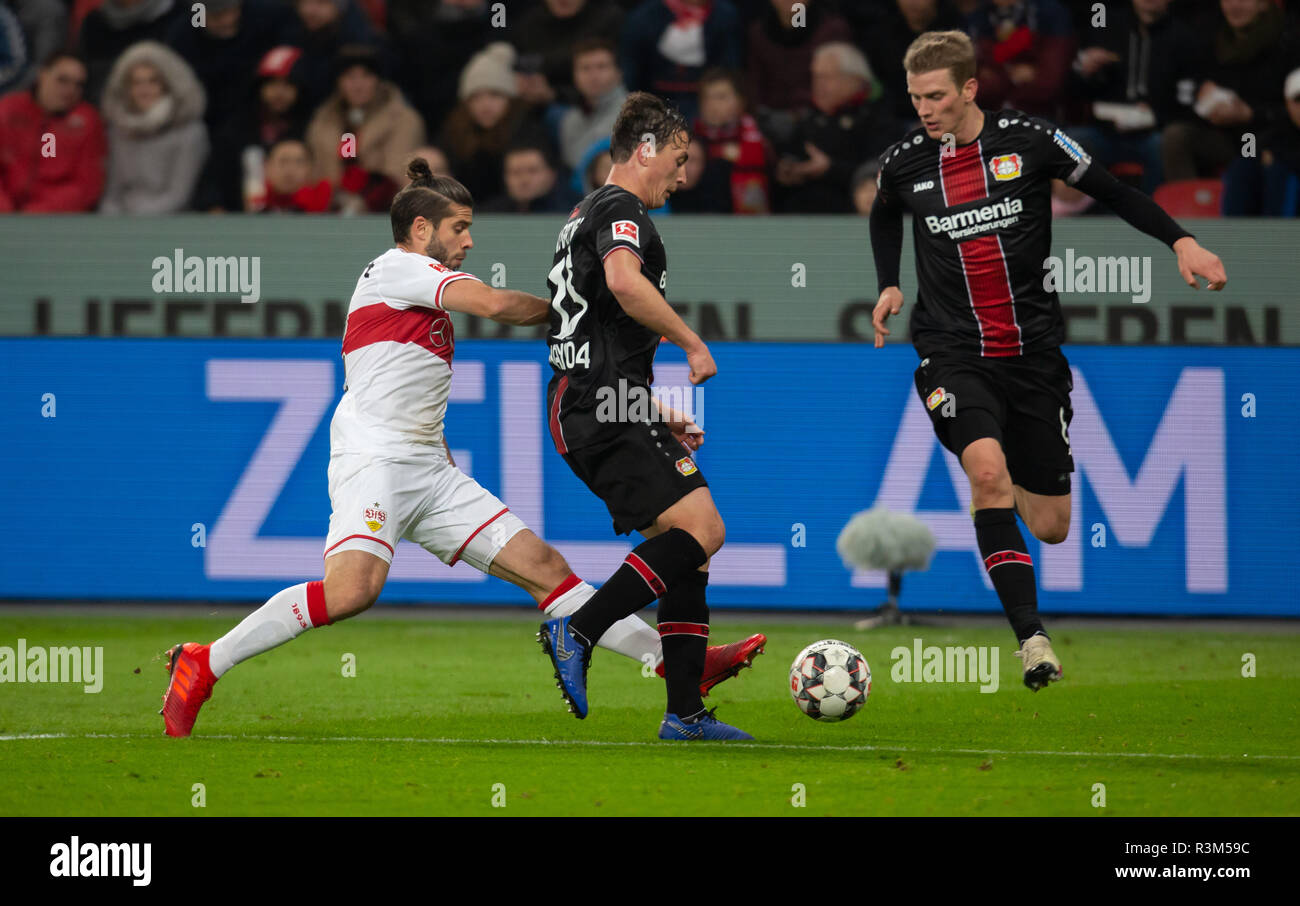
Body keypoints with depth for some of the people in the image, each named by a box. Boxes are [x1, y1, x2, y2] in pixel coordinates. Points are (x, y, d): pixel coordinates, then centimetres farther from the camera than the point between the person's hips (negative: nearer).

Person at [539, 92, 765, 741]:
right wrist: (692, 342, -17)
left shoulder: (588, 214, 28)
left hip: (582, 413, 11)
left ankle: (685, 713, 3)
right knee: (699, 530, -19)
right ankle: (577, 631, -22)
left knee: (687, 546, 7)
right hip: (608, 405, -11)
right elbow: (623, 280, -27)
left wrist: (657, 415, 31)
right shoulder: (620, 208, -4)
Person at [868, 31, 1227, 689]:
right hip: (953, 355, -1)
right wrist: (889, 285, 11)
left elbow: (1112, 191, 3)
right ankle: (1031, 638, -29)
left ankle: (1009, 492, 45)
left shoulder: (1029, 140, -6)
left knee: (1051, 528, 6)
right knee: (988, 468, -29)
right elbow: (884, 216, 24)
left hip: (1033, 351, 1)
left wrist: (1181, 241, -7)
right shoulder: (903, 163, 0)